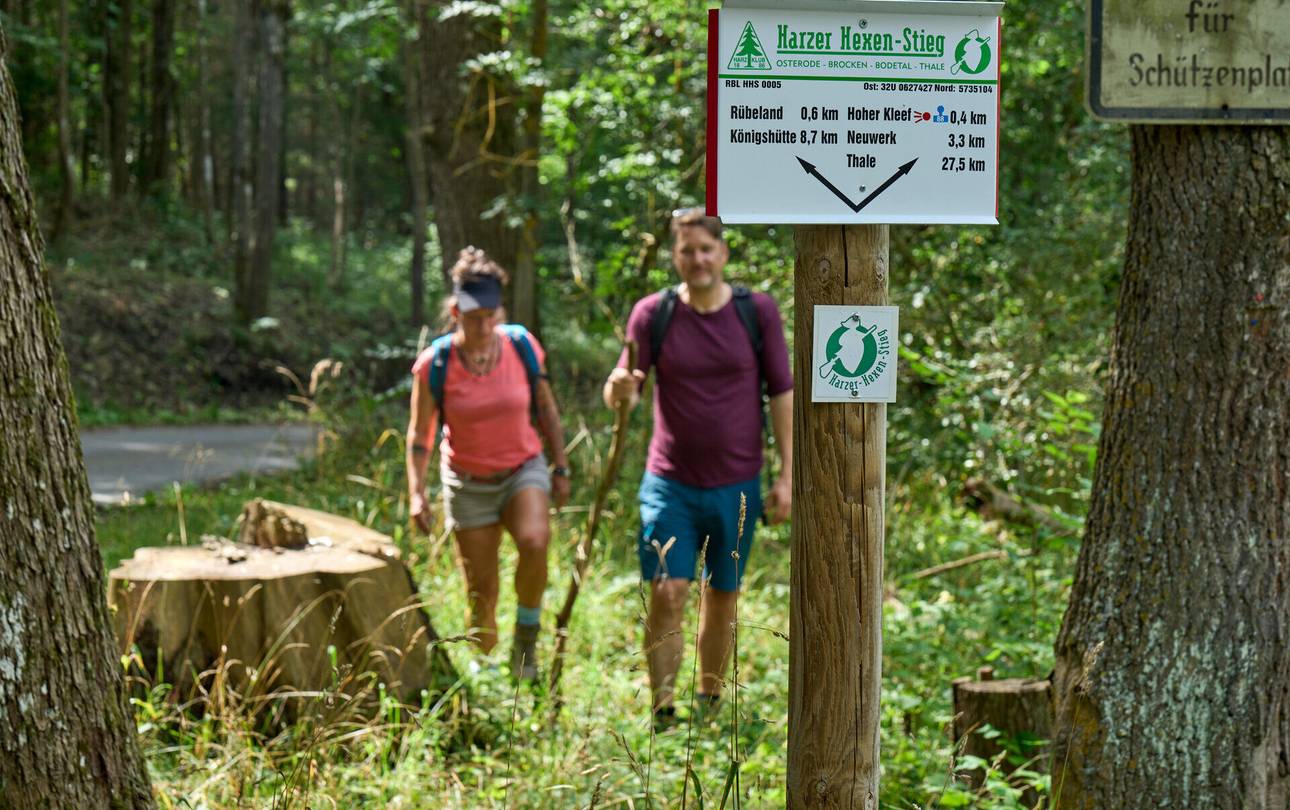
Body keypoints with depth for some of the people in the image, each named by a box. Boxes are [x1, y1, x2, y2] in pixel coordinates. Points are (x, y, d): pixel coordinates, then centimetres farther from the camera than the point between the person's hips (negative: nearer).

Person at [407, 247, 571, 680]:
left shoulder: (522, 345, -11)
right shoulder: (434, 364, -15)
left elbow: (546, 409, 3)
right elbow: (419, 433, -5)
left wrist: (561, 468, 5)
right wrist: (416, 493, -12)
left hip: (524, 469, 0)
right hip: (468, 483, 0)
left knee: (534, 542, -30)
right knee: (480, 591, 1)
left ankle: (526, 636, -8)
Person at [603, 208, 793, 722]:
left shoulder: (757, 313, -1)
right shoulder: (653, 314, -1)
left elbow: (783, 393, 3)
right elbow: (619, 396, -1)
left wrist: (787, 474, -2)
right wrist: (621, 389, -27)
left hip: (736, 486, 1)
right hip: (671, 482, -1)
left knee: (722, 598, 10)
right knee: (667, 593, -11)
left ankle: (710, 702, 24)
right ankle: (662, 713, -5)